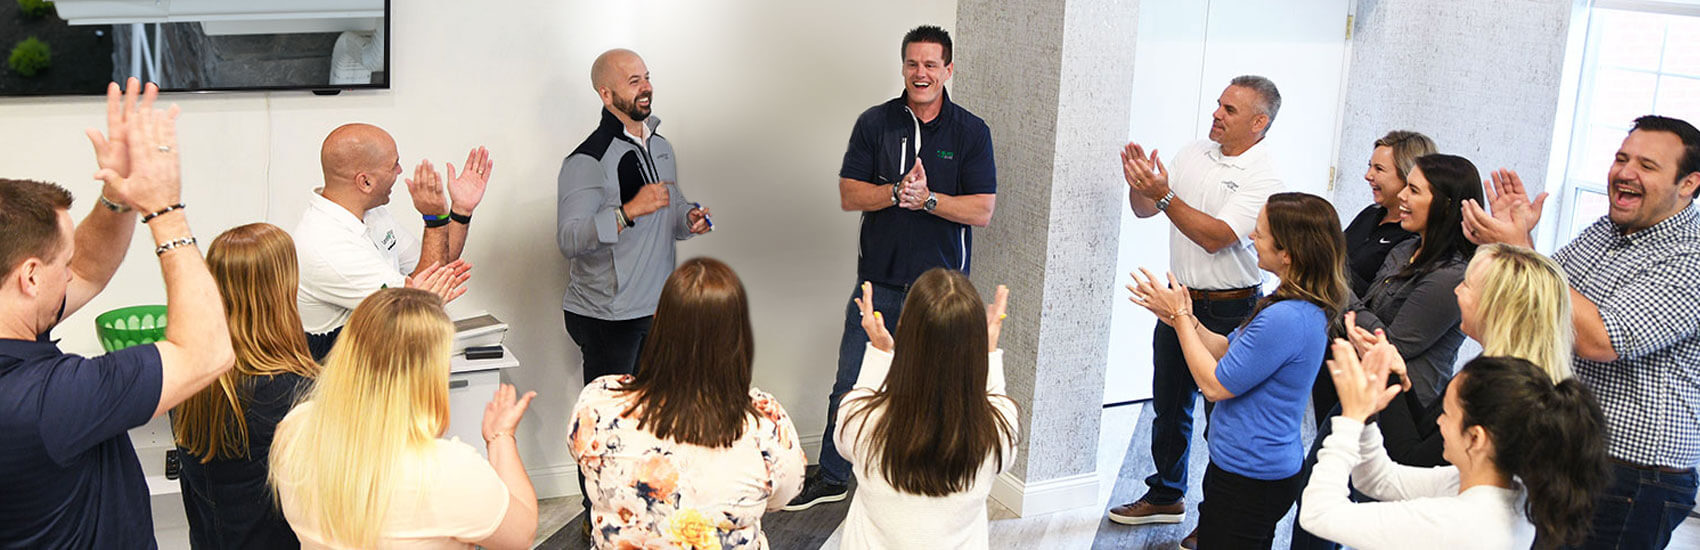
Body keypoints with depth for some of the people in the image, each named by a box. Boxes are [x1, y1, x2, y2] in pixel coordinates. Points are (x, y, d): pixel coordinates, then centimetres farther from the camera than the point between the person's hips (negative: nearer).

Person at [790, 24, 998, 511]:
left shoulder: (971, 133, -1)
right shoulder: (875, 123, 3)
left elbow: (982, 211, -7)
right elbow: (849, 196, -3)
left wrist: (926, 197, -20)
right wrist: (898, 191, -20)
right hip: (878, 282, 2)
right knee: (850, 386, 8)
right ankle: (832, 478, 24)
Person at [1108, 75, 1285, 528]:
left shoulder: (1263, 179, -15)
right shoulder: (1195, 153, 6)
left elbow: (1215, 236, -24)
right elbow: (1144, 210, 10)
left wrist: (1164, 193, -28)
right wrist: (1139, 184, -11)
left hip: (1229, 310, -7)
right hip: (1180, 299, 7)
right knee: (1169, 405, 17)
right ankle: (1166, 496, 35)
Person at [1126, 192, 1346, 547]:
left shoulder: (1285, 318, -29)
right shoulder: (1308, 308, 3)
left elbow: (1214, 385, -21)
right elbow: (1229, 350, 10)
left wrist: (1180, 317, -13)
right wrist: (1184, 317, -2)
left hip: (1249, 480, -10)